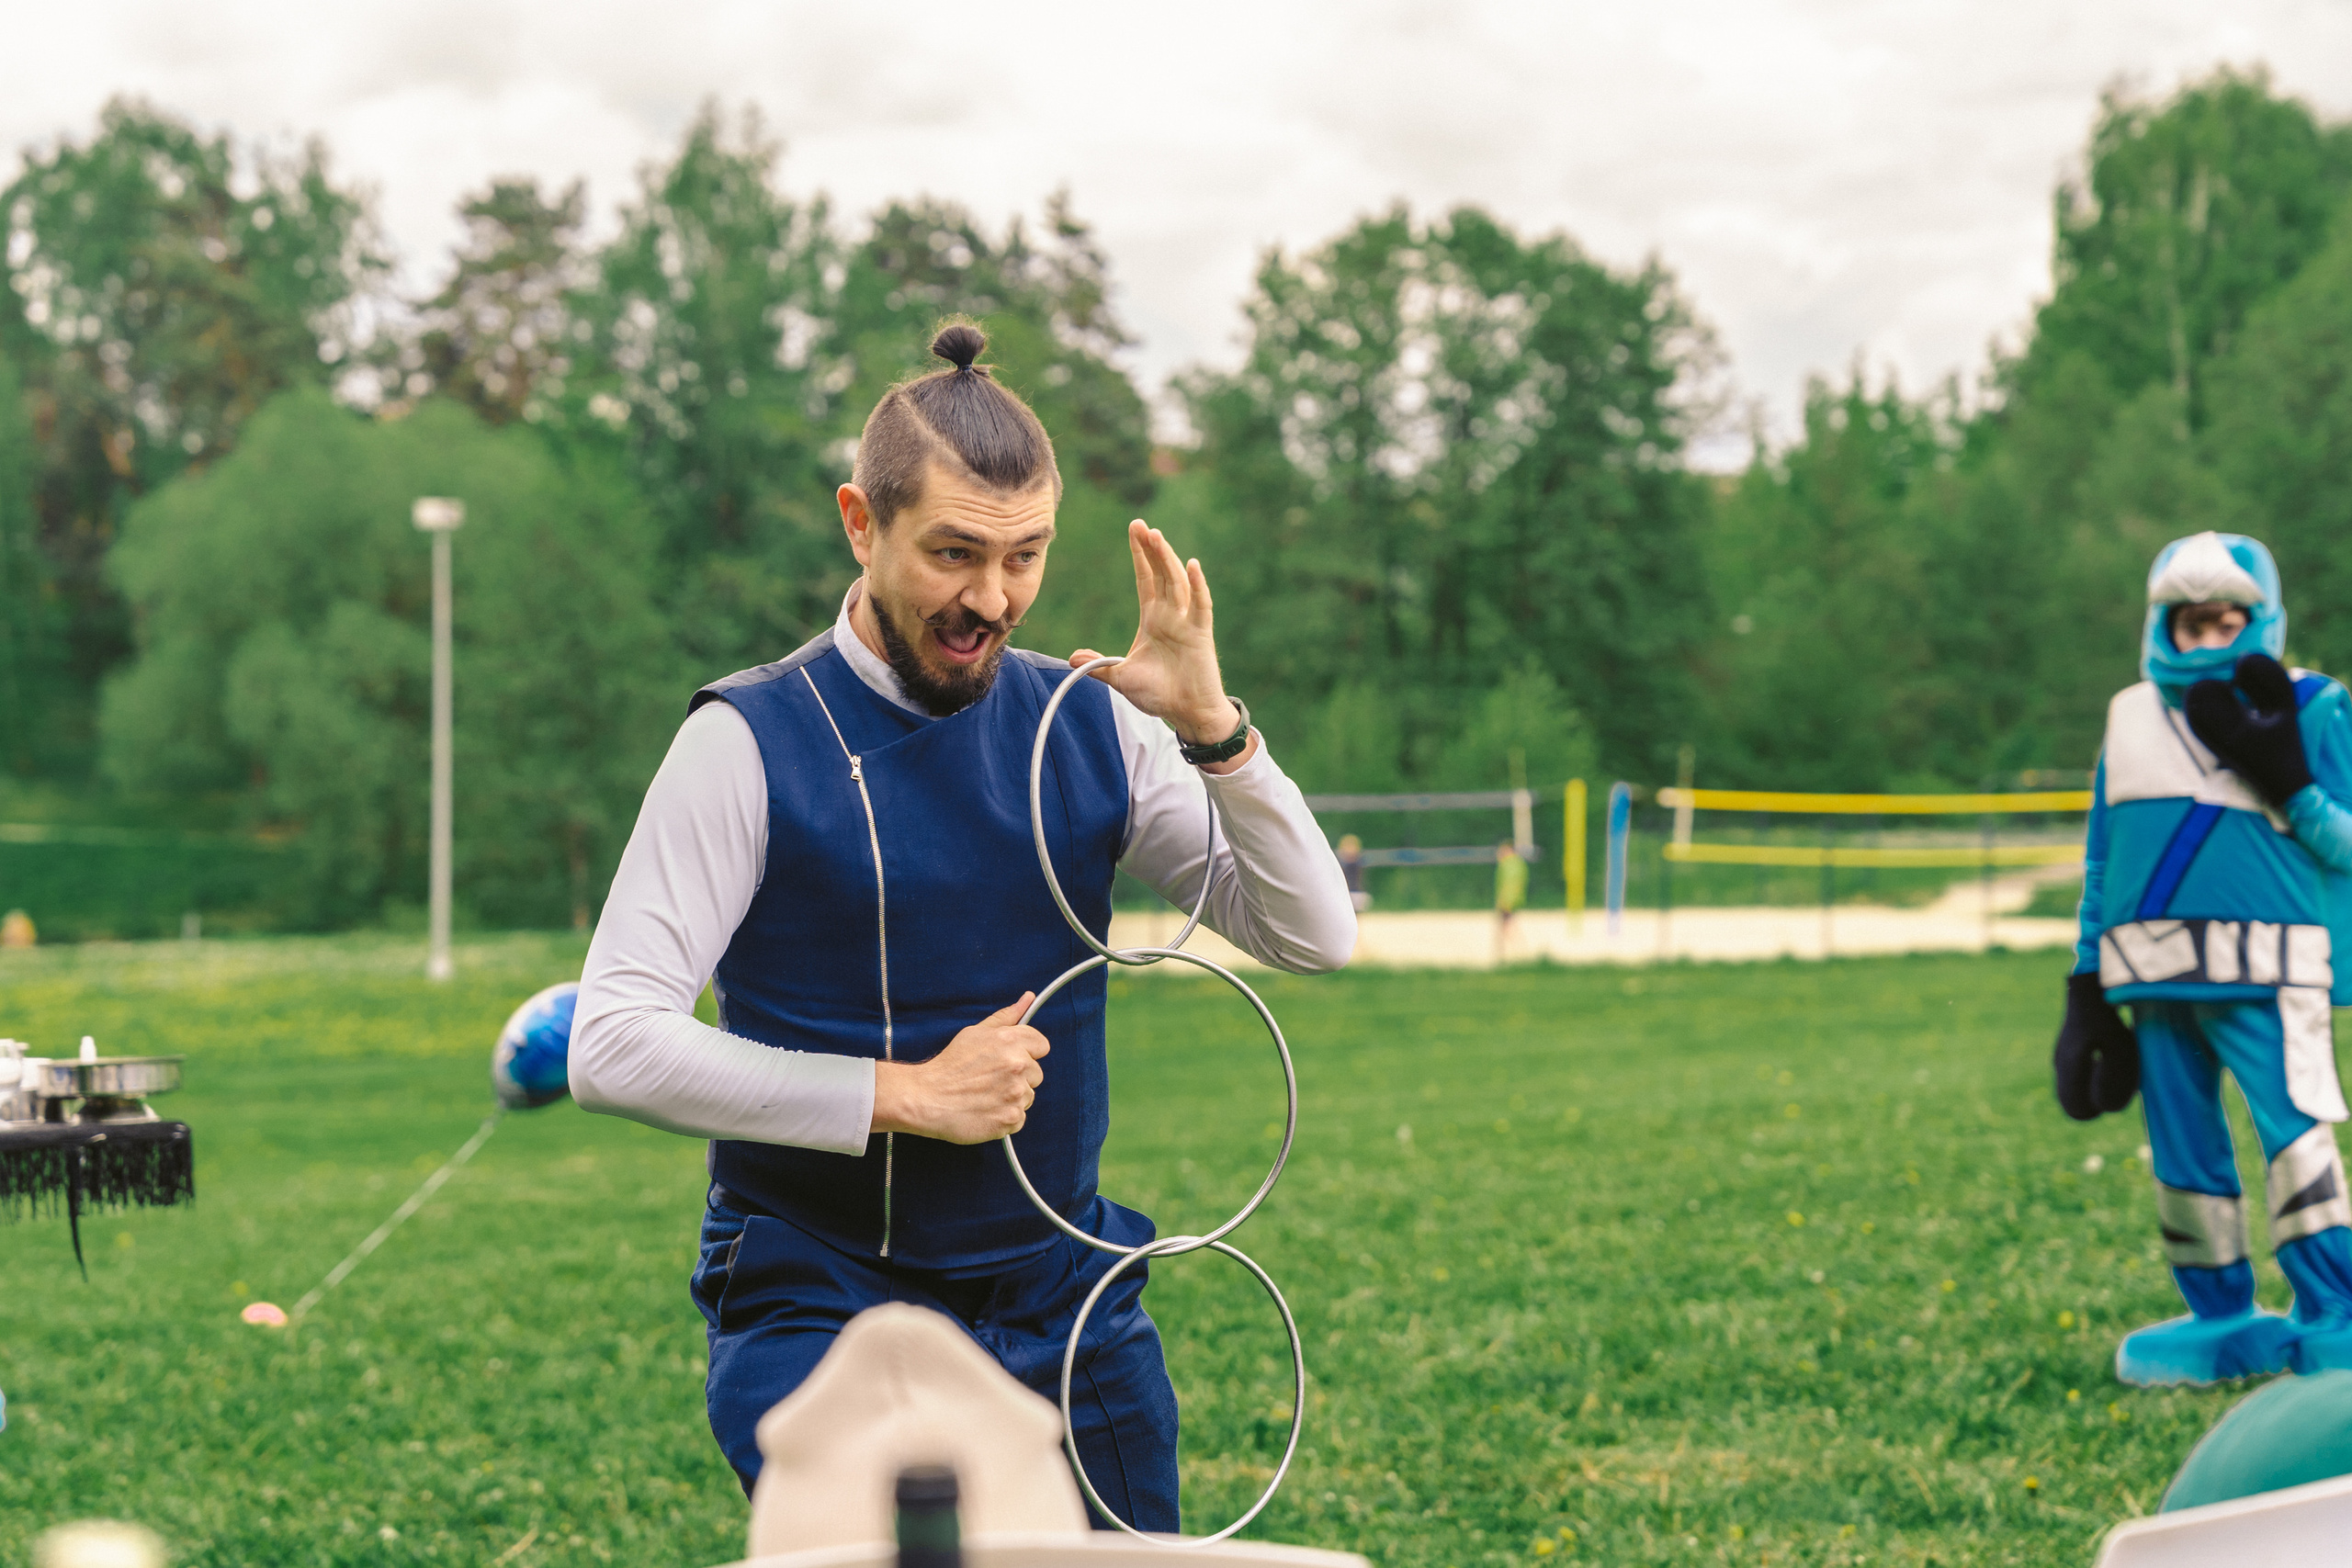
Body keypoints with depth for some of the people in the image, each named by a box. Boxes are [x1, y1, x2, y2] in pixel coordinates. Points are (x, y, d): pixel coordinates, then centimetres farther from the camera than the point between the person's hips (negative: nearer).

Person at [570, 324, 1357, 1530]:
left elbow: (1314, 937, 0)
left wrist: (1212, 726, -15)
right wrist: (908, 1095, -17)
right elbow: (612, 1048, -15)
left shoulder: (1086, 724, 4)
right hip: (823, 1308, -4)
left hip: (1069, 1307, 5)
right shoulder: (751, 743, -9)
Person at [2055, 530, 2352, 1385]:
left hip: (2265, 969, -5)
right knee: (2182, 1148, 8)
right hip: (2157, 978, 5)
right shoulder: (2131, 718, 14)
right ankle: (2223, 1320, 19)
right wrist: (2087, 986, 15)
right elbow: (2101, 864, 18)